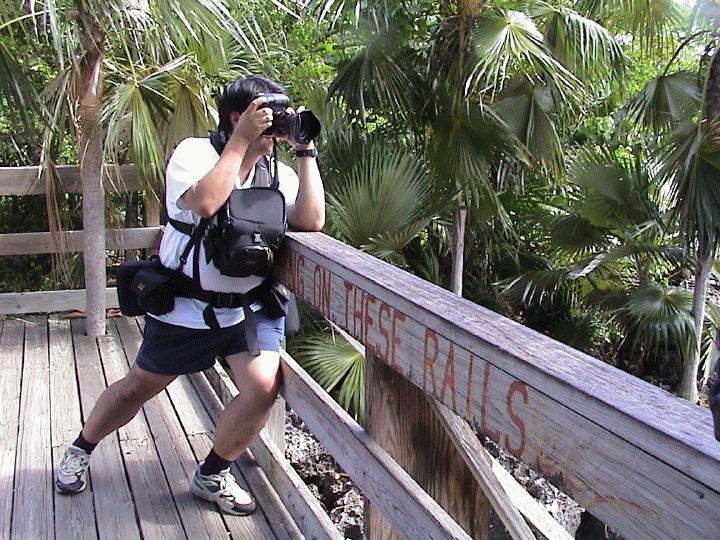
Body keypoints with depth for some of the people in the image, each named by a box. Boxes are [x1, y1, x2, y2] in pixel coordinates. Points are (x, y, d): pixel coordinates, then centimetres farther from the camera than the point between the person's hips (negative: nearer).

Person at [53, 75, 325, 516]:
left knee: (263, 387, -17)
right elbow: (205, 202, -34)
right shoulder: (193, 153, -12)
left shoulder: (279, 174, -1)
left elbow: (312, 221, -18)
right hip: (185, 308, -3)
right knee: (138, 387, 13)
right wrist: (242, 140, -26)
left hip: (252, 308, 3)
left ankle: (212, 476, 10)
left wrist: (305, 149, -15)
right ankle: (80, 451, 44)